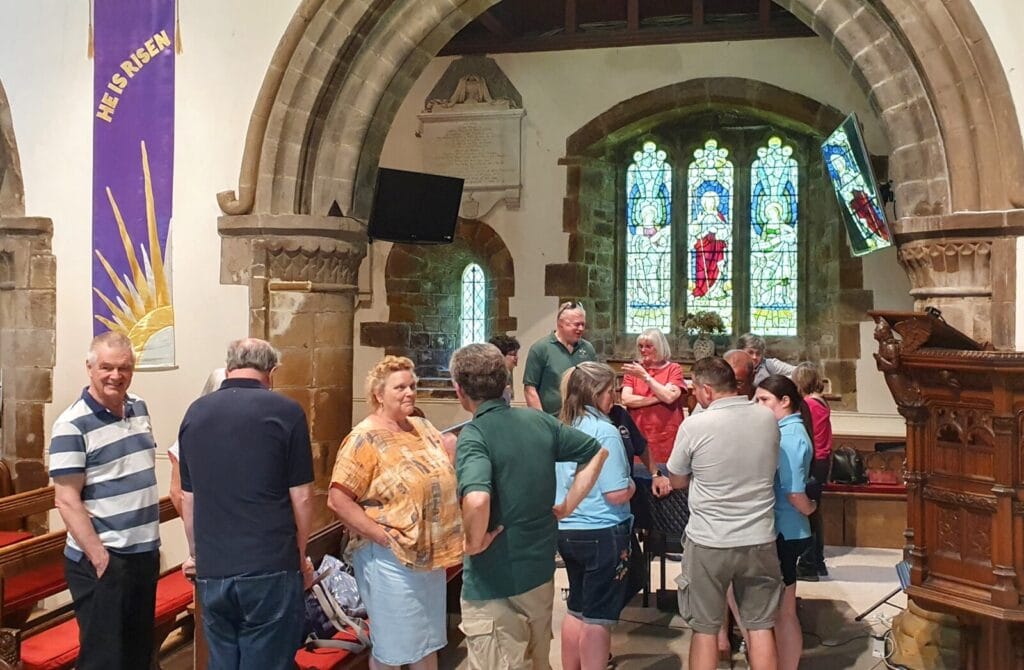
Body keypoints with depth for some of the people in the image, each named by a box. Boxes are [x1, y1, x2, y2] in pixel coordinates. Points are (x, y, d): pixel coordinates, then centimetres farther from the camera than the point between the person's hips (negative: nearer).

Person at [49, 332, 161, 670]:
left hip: (145, 551, 7)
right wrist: (98, 555, -21)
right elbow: (67, 500, -17)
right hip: (102, 559, -7)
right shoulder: (72, 425, -16)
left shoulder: (139, 408, 6)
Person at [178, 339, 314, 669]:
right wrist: (300, 556, 10)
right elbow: (301, 497, -5)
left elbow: (188, 497, 15)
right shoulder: (285, 411, -6)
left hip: (211, 571, 5)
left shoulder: (195, 413, 8)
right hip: (270, 569, -4)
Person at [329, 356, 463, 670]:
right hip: (391, 560, -7)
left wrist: (443, 542, 8)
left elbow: (443, 478, 18)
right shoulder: (365, 439, -15)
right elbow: (338, 500, -20)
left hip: (431, 554, 7)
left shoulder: (422, 427, 7)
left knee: (429, 639, 19)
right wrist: (383, 537, -20)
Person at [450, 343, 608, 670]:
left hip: (495, 583, -7)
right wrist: (568, 505, 8)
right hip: (541, 570, 7)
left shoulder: (474, 435, -21)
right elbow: (597, 452, 10)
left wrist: (474, 543, -21)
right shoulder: (539, 420, 0)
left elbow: (476, 500, -39)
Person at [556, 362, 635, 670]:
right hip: (602, 534, -7)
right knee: (599, 616, 5)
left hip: (567, 530, 7)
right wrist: (632, 484, -2)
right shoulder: (605, 431, -18)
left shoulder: (562, 428, 4)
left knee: (576, 609, 20)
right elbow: (616, 494, -21)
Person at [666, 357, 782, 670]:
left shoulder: (695, 425, -14)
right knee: (761, 627, 13)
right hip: (760, 540, 3)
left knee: (704, 629, 10)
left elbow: (677, 481, 1)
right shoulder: (768, 419, -2)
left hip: (709, 543, -3)